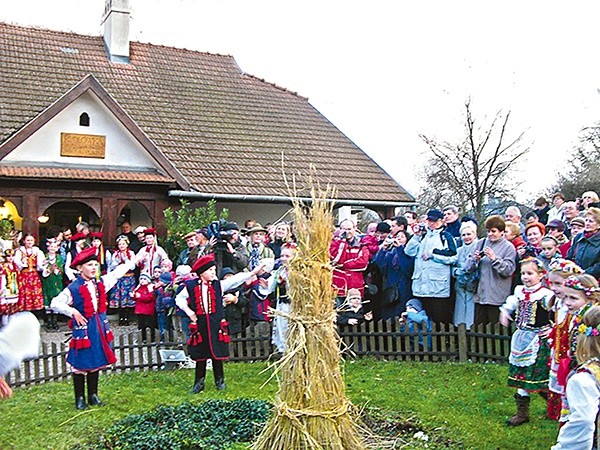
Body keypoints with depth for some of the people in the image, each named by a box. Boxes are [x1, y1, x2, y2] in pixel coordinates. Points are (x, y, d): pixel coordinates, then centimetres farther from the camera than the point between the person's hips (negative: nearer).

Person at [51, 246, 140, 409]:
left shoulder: (101, 283, 5)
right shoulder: (73, 288, -13)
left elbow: (117, 273, 15)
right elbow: (55, 303, -12)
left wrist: (135, 260, 18)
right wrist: (73, 312, -20)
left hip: (99, 327, 6)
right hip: (83, 328, -6)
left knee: (96, 362, 14)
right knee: (80, 364, 2)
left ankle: (93, 395, 27)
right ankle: (80, 398, 16)